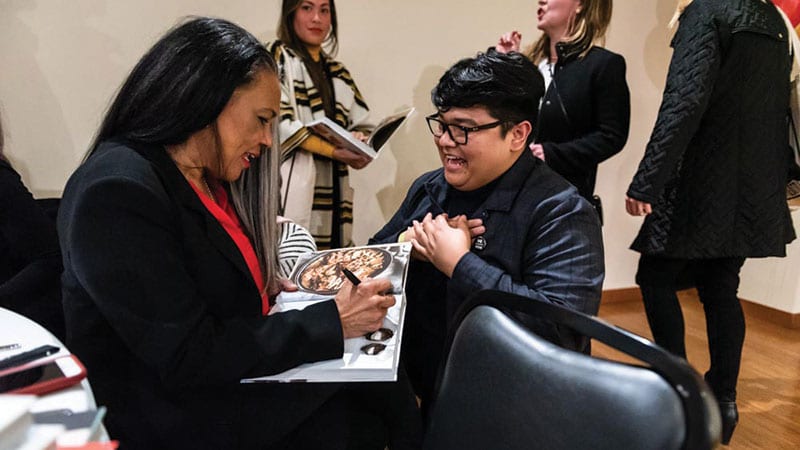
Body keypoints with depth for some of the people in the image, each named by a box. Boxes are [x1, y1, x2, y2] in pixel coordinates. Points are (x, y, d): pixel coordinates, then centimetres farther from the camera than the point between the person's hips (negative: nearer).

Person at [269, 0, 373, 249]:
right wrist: (332, 150, -17)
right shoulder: (278, 58, 3)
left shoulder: (339, 72, 22)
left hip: (332, 189, 6)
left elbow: (361, 126, 20)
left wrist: (359, 140, -3)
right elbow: (280, 122, -11)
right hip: (292, 189, -6)